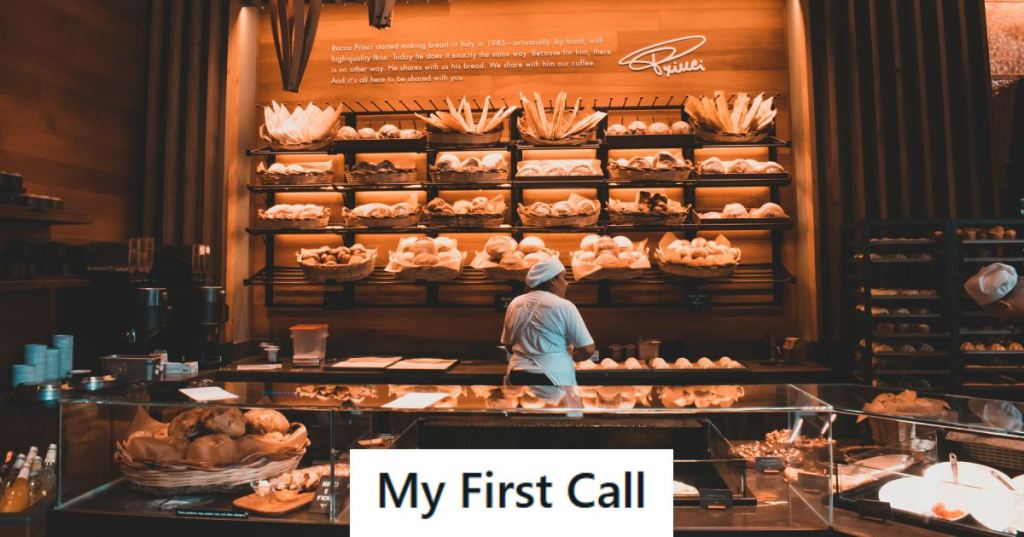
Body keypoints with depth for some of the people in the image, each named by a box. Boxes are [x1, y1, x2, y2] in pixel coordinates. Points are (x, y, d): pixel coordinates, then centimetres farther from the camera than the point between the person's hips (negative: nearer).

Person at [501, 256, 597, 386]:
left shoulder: (515, 304, 6)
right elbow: (588, 349, -8)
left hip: (517, 376, 5)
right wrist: (570, 355, 11)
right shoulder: (564, 306, -9)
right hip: (553, 378, -5)